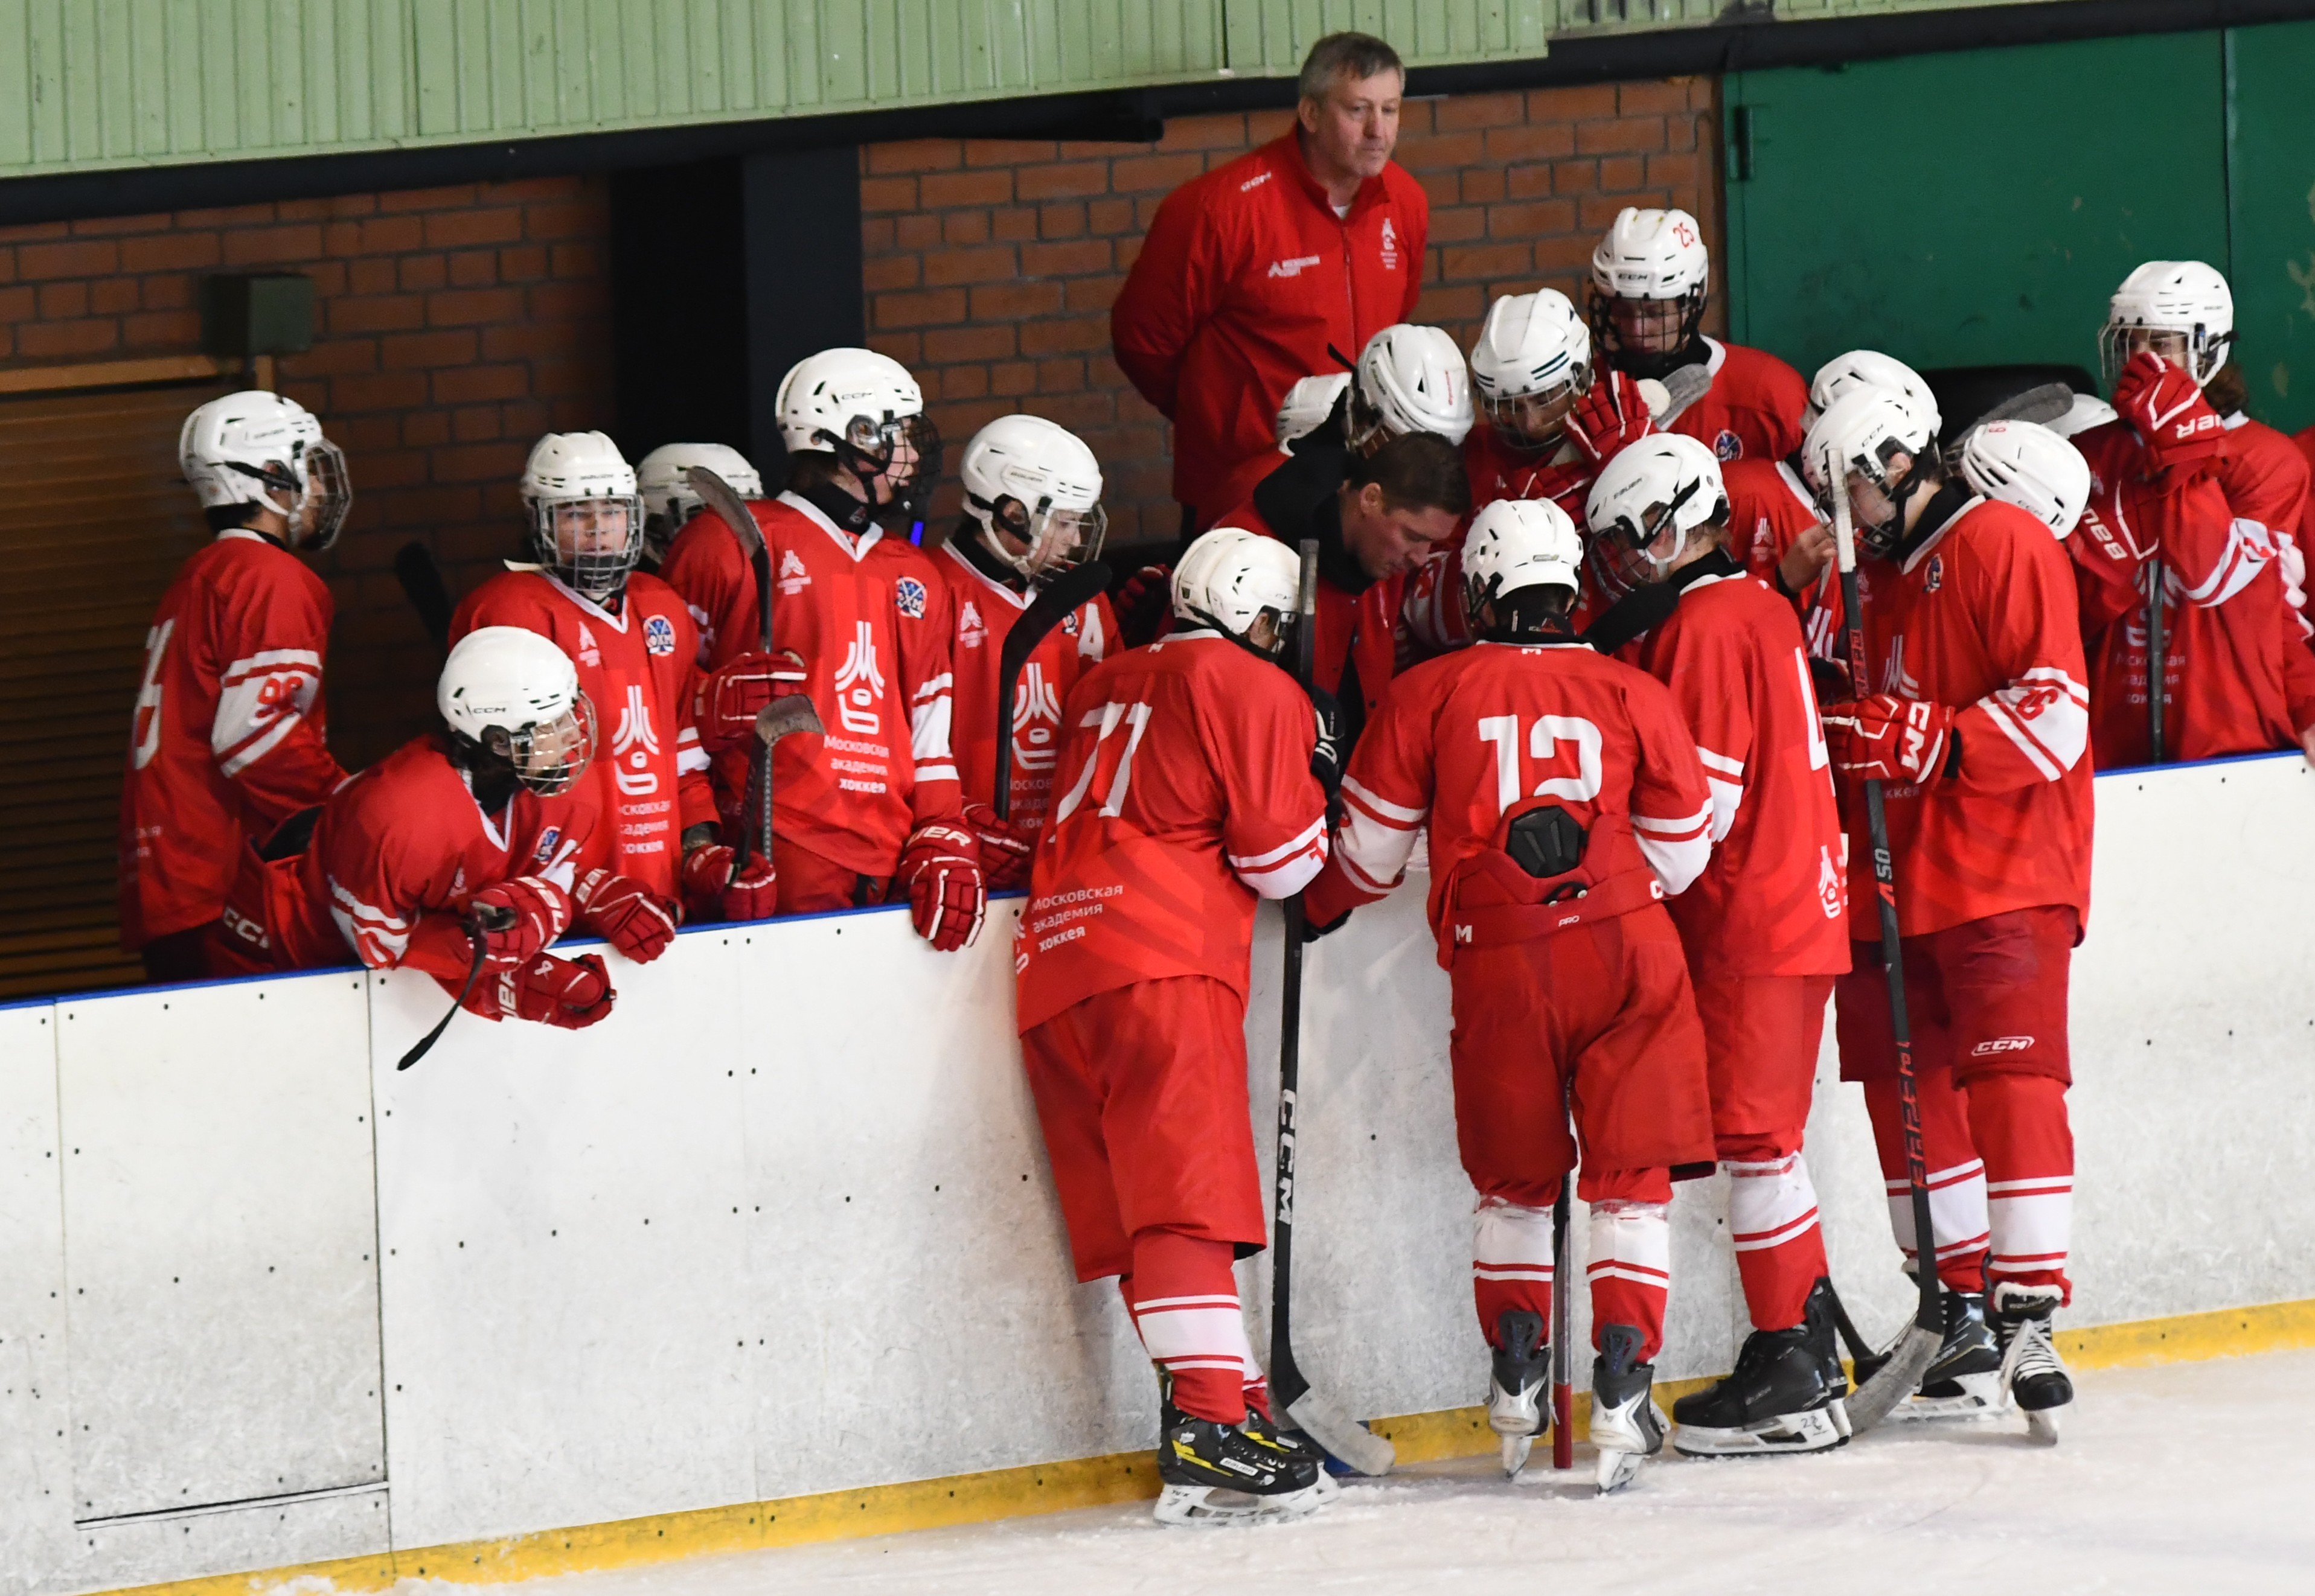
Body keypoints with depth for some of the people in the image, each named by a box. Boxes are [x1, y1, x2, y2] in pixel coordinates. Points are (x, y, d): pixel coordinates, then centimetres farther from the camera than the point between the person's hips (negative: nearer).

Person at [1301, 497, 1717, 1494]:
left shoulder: (1429, 695, 4)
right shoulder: (1633, 696, 5)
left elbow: (1371, 848, 10)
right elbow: (1679, 854, 11)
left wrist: (1325, 906, 31)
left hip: (1498, 965, 0)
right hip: (1625, 948, 0)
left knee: (1515, 1178, 19)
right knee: (1630, 1176, 1)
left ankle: (1517, 1377, 19)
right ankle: (1622, 1390, -9)